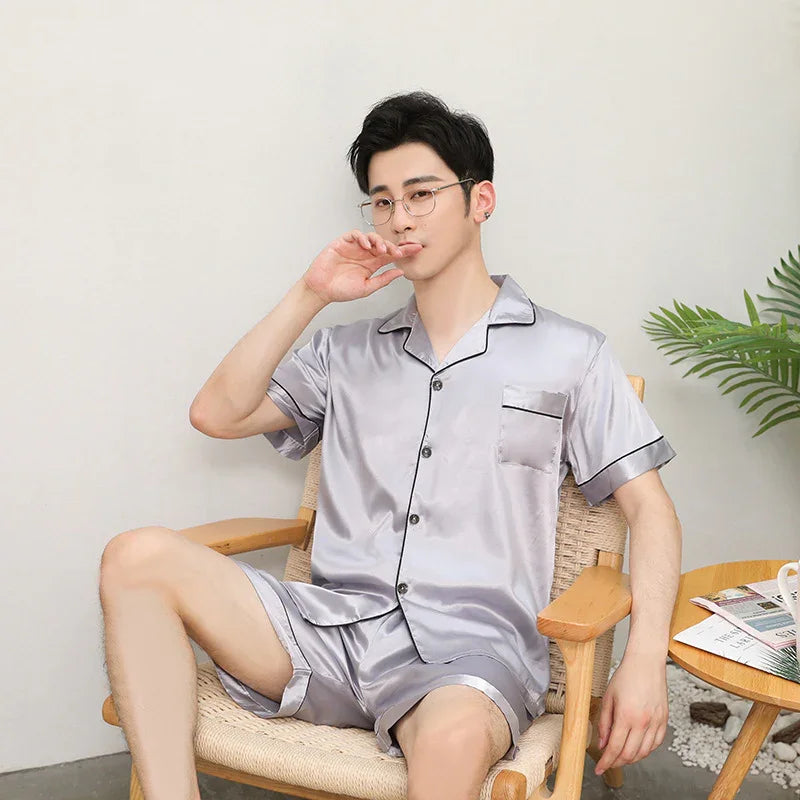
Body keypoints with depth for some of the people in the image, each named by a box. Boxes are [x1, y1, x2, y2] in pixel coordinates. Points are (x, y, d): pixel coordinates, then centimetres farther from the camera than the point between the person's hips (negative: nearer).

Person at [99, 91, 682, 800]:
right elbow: (217, 414, 13)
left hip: (472, 643, -4)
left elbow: (649, 506, 6)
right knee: (140, 557, -18)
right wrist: (310, 295, 7)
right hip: (334, 623, 4)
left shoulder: (568, 353, 11)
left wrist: (646, 661, -9)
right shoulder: (349, 351, 21)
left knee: (455, 732, -40)